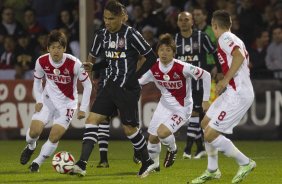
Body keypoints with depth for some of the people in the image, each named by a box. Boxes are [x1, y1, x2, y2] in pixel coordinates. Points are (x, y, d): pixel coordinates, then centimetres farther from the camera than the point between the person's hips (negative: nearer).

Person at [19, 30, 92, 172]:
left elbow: (87, 85, -12)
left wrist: (83, 109, -13)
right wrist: (38, 101, -6)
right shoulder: (41, 61, -14)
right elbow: (37, 81, 6)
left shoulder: (74, 63, -24)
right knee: (34, 131, -12)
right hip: (48, 99, 2)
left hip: (67, 102, -2)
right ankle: (30, 147, 24)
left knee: (54, 137, -12)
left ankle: (37, 162, 10)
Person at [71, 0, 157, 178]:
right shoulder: (102, 35, 5)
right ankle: (82, 164, -14)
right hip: (110, 86, 6)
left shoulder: (131, 34, -12)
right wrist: (89, 64, -5)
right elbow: (94, 55, 18)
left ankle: (147, 161, 24)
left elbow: (152, 57, -7)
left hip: (128, 89, -6)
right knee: (92, 119, -8)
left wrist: (136, 75, -9)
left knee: (130, 128, 1)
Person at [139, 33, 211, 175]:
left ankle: (172, 149, 11)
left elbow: (206, 76, -18)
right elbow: (138, 82, 6)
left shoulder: (182, 68, -26)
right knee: (152, 137, 10)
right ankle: (154, 163, 40)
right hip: (164, 105, 6)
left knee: (162, 132, -25)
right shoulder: (154, 68, -11)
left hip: (181, 108, -6)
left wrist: (205, 100, -13)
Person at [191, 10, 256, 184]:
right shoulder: (235, 39, 18)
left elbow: (239, 56, -28)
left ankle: (245, 163, 2)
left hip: (237, 95, -10)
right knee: (206, 123, 20)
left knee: (210, 135, -9)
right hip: (234, 91, 10)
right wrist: (225, 81, 17)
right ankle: (212, 170, 26)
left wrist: (225, 80, -22)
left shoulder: (225, 38, -11)